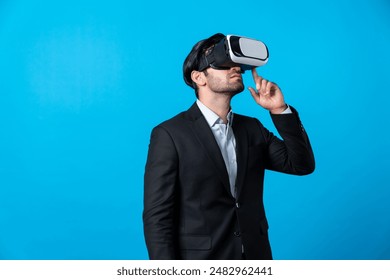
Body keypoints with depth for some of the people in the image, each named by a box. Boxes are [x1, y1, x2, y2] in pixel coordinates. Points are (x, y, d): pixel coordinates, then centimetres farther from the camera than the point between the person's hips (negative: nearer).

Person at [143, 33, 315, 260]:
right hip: (200, 268, -5)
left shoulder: (252, 128, 7)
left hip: (255, 257, 5)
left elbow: (302, 165, 1)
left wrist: (279, 109, -7)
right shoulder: (169, 134, -11)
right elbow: (157, 216, -13)